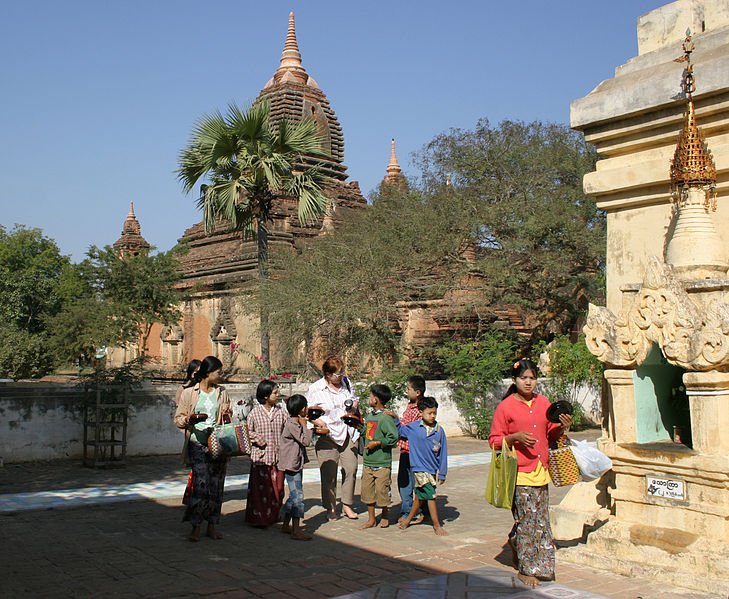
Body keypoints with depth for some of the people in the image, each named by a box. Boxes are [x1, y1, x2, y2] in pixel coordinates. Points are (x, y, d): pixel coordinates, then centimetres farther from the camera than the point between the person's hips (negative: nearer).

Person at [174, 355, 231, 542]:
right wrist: (189, 419, -17)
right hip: (198, 444, -4)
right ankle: (195, 527, 0)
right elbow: (178, 418, 3)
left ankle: (212, 526, 16)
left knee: (216, 485, 6)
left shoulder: (222, 394, 11)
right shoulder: (189, 393, 1)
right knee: (201, 484, -12)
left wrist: (226, 415, -2)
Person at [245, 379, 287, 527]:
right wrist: (255, 438, -12)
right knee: (259, 487, 1)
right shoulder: (254, 413, -2)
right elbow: (247, 431, 3)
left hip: (278, 456, 3)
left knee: (277, 487, 8)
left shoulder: (281, 413, 5)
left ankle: (272, 516, 24)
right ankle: (257, 518, 11)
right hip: (260, 456, -3)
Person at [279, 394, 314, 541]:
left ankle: (286, 525, 27)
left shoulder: (296, 423, 12)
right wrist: (304, 425, -12)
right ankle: (296, 531, -8)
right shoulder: (292, 425, -19)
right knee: (298, 496, -10)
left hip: (297, 464, 11)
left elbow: (304, 442, 19)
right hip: (291, 464, -11)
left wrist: (304, 425, 10)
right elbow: (306, 441, -22)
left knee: (294, 496, 17)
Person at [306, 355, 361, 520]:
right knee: (329, 474, -1)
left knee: (351, 469, 2)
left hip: (348, 433, 4)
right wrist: (319, 423, -17)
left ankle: (347, 505, 17)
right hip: (328, 436, -4)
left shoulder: (345, 382, 8)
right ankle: (330, 508, 14)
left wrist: (354, 405, 1)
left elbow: (354, 400, 24)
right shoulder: (315, 389, -6)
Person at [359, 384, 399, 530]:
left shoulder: (385, 417, -15)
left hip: (382, 463, -8)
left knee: (382, 490, 3)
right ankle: (371, 519, 23)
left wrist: (377, 443, -18)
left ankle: (384, 517, 24)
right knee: (367, 490, 10)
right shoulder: (370, 415, 10)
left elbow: (393, 438, -19)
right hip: (367, 461, 8)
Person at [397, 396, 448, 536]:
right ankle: (437, 525, 7)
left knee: (420, 496, 15)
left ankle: (408, 519, 34)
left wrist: (442, 474, 2)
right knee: (431, 496, -6)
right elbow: (400, 431, 17)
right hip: (420, 468, -2)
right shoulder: (413, 427, -4)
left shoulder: (439, 430, -3)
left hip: (433, 469, 3)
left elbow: (443, 454, 2)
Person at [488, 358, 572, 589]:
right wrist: (515, 438, -20)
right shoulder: (505, 407, -6)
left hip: (540, 470, 6)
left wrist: (562, 428, 1)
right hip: (519, 472, -6)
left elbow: (550, 433, 21)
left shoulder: (543, 403, 10)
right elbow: (494, 440, -5)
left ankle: (516, 541, 37)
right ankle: (526, 570, 11)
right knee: (527, 519, -3)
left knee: (540, 520, 11)